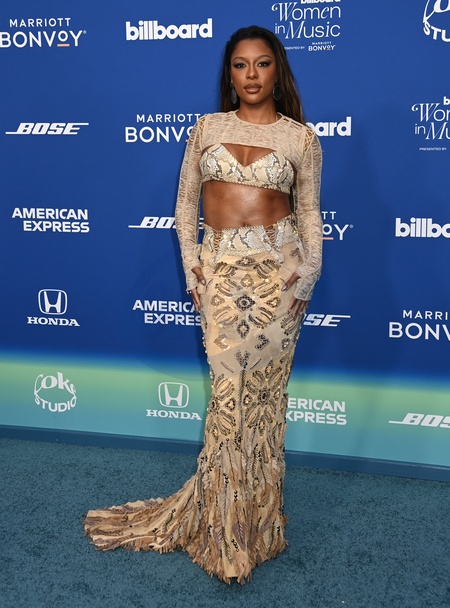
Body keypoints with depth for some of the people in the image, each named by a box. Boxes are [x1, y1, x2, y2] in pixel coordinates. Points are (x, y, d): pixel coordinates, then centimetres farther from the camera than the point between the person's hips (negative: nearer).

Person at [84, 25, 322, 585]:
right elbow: (185, 202, 11)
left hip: (277, 267, 0)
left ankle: (249, 513, 23)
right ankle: (230, 524, 18)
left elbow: (309, 213, 8)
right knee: (229, 389, -1)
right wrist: (192, 265, 1)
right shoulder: (207, 128, 9)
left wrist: (306, 278, -3)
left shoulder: (300, 136, 5)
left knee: (263, 388, 3)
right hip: (221, 268, 1)